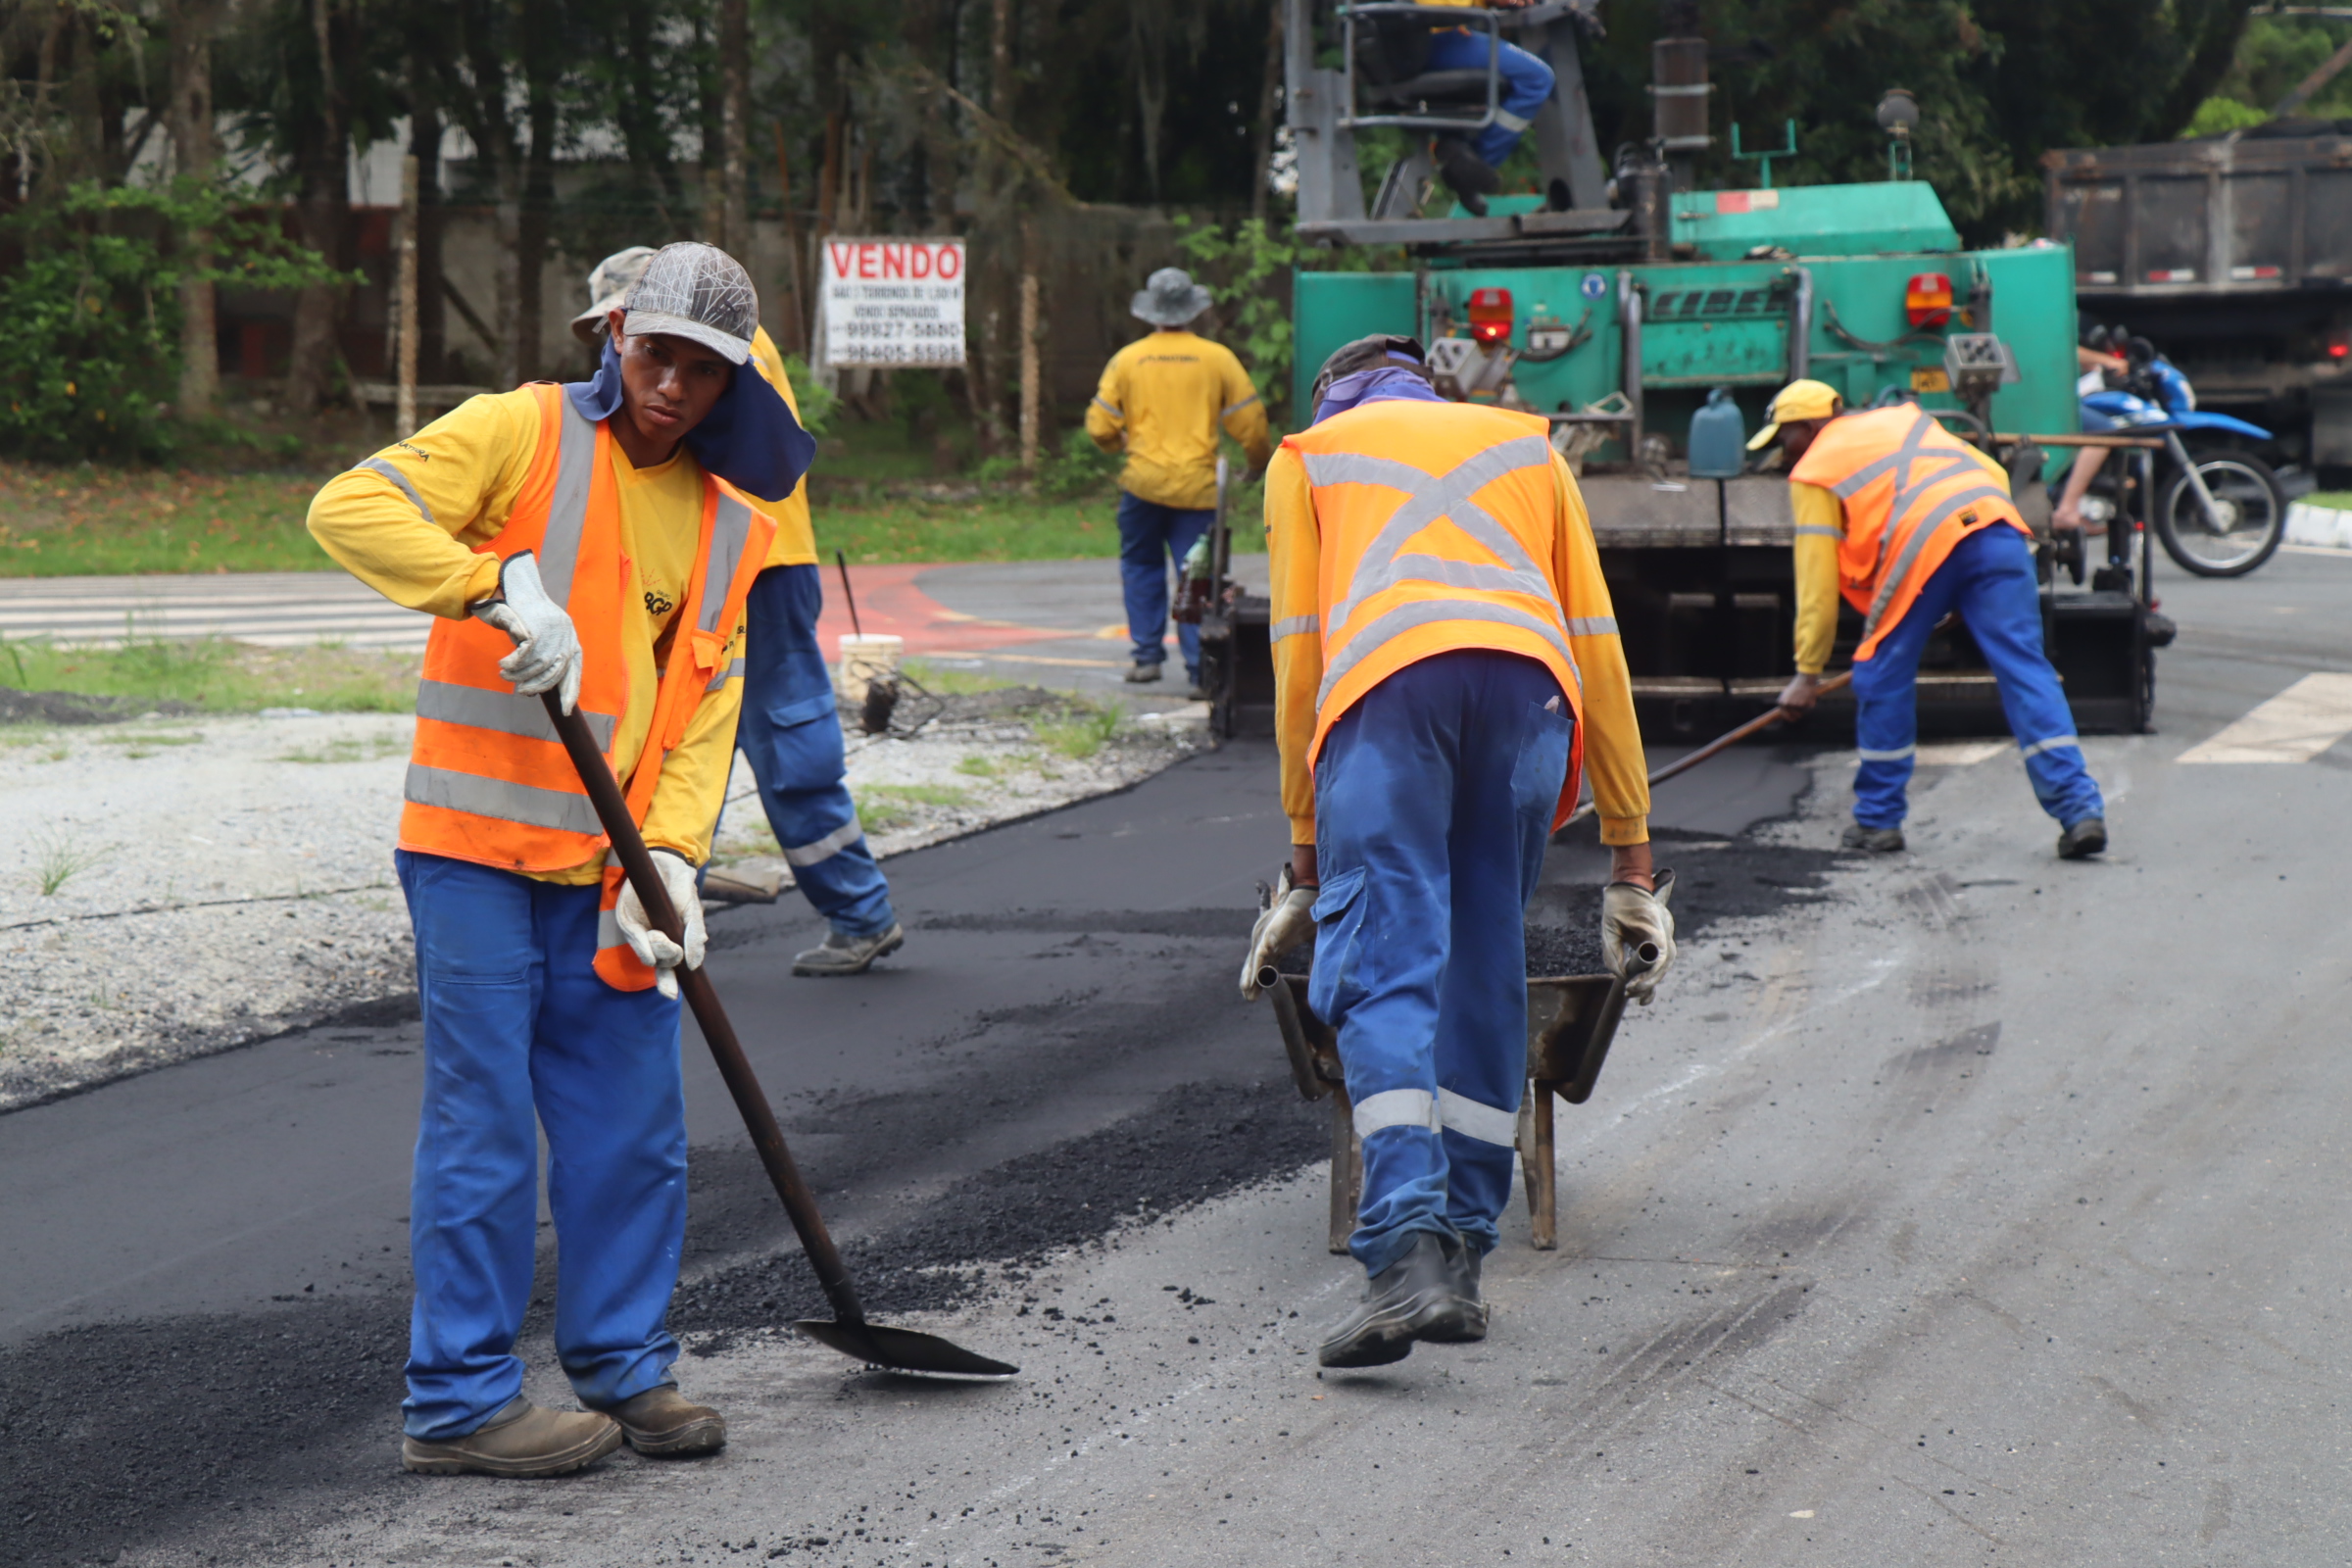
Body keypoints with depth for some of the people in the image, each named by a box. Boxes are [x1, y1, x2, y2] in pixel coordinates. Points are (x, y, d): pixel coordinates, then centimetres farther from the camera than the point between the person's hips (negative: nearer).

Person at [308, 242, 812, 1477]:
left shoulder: (731, 523, 12)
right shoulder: (522, 434, -5)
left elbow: (705, 708, 8)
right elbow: (350, 508, -18)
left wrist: (669, 856, -6)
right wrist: (504, 583, -29)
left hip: (611, 870, 6)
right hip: (478, 853, -6)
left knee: (634, 1128, 10)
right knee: (484, 1129, -3)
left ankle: (622, 1364, 24)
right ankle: (458, 1400, 4)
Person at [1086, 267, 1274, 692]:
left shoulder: (1127, 359, 1)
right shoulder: (1217, 358, -1)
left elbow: (1100, 427, 3)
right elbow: (1250, 422, 2)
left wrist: (1119, 443, 26)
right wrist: (1259, 461, 22)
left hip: (1143, 482, 1)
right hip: (1198, 487, -1)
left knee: (1142, 567, 17)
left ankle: (1148, 656, 15)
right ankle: (1200, 669, -4)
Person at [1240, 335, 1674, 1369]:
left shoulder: (1308, 454, 29)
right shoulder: (1526, 445, 34)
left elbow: (1297, 653, 21)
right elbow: (1596, 644, 28)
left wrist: (1306, 850, 24)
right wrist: (1631, 855, 28)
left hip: (1384, 682, -2)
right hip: (1529, 681, 2)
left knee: (1384, 973, -8)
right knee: (1486, 978, 11)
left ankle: (1407, 1250, -25)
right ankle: (1462, 1254, 8)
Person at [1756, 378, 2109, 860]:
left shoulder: (1813, 472, 20)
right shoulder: (1904, 420, 36)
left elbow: (1816, 582, 16)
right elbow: (1996, 475, 30)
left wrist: (1808, 674, 21)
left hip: (1923, 547, -5)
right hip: (1997, 526, 5)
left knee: (1882, 680, 13)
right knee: (2025, 672, 1)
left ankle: (1879, 819, 20)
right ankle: (2080, 811, -9)